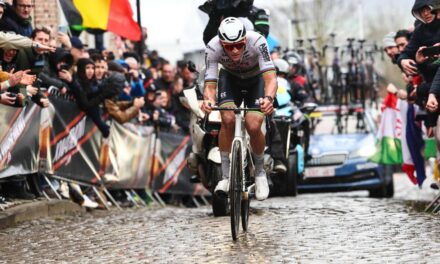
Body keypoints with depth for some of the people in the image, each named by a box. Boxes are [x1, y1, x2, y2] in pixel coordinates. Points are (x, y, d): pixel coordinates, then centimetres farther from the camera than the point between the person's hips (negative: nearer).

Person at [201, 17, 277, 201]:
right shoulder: (212, 48, -33)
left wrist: (269, 98, -64)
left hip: (256, 79, -1)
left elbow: (270, 77, -44)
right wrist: (208, 99, -57)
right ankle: (226, 176, -12)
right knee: (228, 119, -26)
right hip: (230, 78, 1)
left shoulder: (257, 42, -38)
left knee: (253, 126, -20)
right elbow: (210, 83, -33)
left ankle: (260, 173, 8)